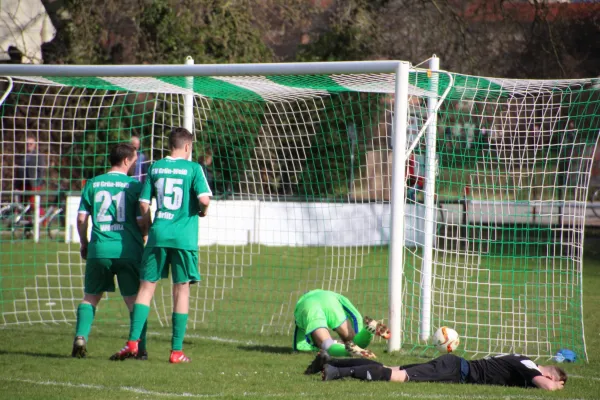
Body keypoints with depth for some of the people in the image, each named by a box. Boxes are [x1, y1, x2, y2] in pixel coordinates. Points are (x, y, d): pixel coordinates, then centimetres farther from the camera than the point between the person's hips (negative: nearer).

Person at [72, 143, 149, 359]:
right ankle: (140, 347, -1)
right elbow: (142, 221, -5)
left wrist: (84, 244, 18)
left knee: (91, 296, 14)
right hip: (128, 250, -2)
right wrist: (143, 236, 16)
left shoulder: (93, 184, 6)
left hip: (99, 249, 2)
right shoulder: (134, 186, -1)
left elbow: (81, 218, 4)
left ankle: (81, 337, -4)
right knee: (134, 299, 7)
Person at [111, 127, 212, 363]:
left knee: (146, 286, 8)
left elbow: (143, 204, 7)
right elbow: (204, 199, -13)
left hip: (158, 234, 2)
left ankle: (133, 342, -3)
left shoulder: (155, 168, 8)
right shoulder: (193, 168, -2)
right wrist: (202, 211, 9)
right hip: (184, 237, -2)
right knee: (181, 290, 4)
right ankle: (177, 351, 4)